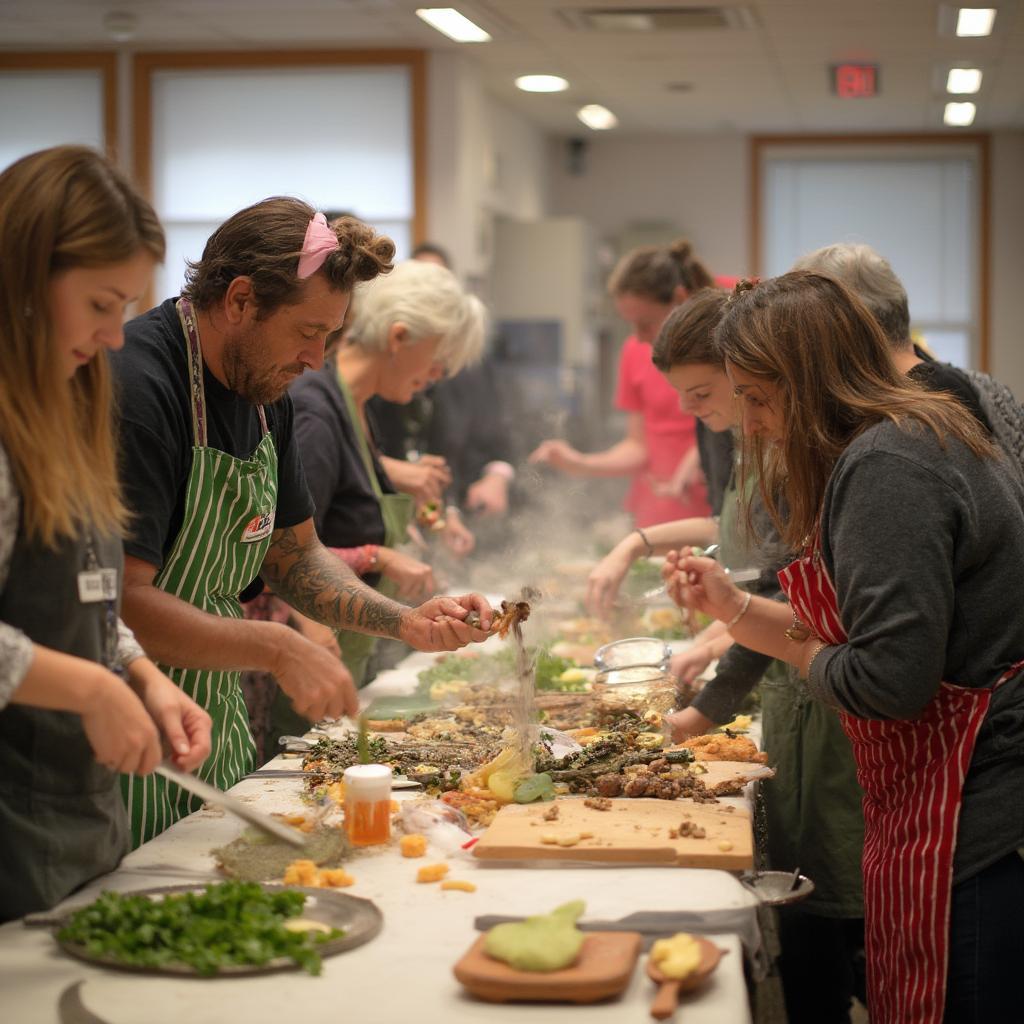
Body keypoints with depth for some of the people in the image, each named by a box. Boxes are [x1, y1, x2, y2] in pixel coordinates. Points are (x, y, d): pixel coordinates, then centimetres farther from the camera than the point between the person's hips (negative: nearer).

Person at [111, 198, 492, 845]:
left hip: (219, 728, 8)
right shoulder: (134, 385, -22)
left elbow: (294, 556, 16)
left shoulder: (266, 391, 7)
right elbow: (122, 603, -27)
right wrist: (278, 649, -29)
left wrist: (407, 622, 2)